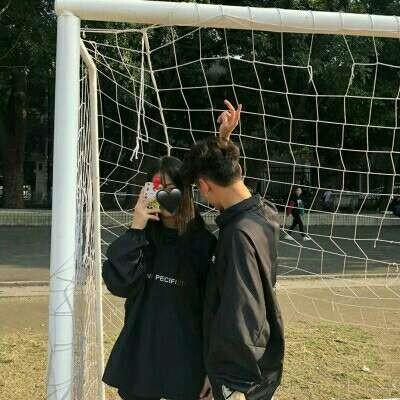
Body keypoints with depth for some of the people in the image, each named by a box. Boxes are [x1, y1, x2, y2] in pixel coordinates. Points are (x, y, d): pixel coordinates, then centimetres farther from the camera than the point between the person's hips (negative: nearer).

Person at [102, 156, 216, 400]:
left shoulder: (204, 243, -7)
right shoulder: (142, 237, 0)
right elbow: (118, 284, -13)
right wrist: (136, 230, -19)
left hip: (186, 361, -2)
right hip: (139, 357, 2)